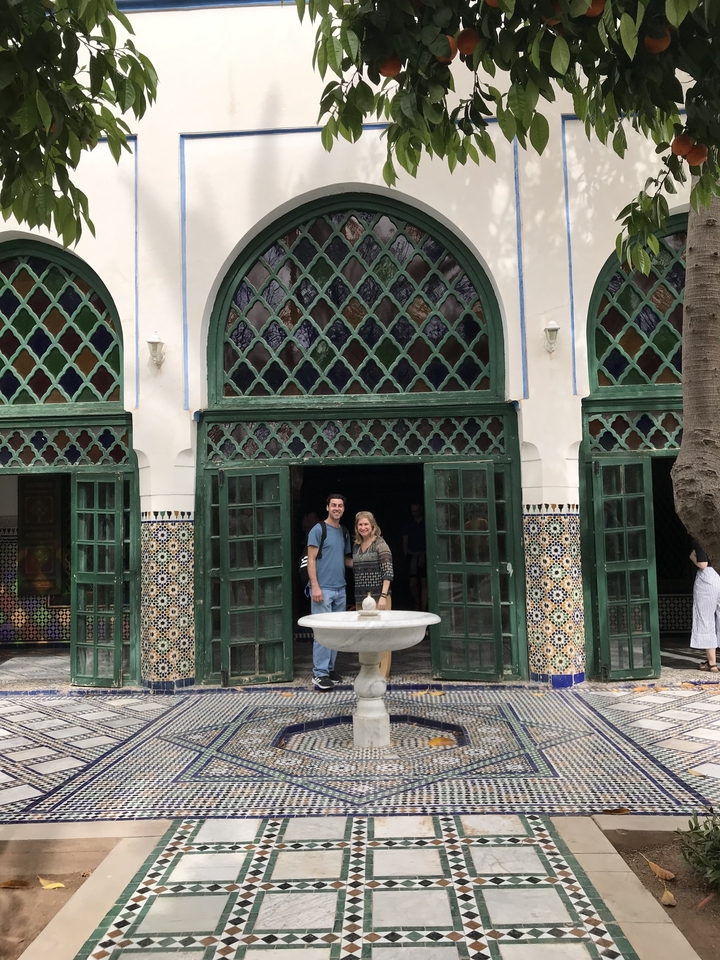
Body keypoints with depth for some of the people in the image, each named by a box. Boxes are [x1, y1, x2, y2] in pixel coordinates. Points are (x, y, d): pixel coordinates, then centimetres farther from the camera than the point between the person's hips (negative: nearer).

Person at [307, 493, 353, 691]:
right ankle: (319, 674, -1)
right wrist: (315, 586, -16)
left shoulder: (344, 532, 14)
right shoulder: (318, 529, -5)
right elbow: (311, 560, -9)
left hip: (340, 589, 6)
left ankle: (330, 668, 18)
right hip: (323, 589, -6)